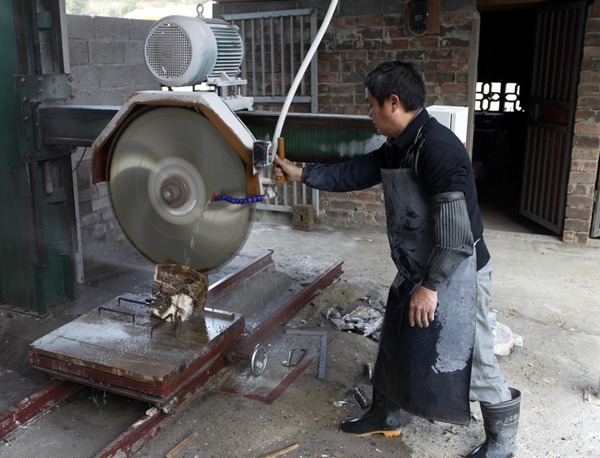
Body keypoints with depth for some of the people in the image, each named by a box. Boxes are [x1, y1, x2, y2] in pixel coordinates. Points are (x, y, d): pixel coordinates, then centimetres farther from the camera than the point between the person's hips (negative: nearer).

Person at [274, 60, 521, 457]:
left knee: (469, 358, 2)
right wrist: (301, 174, 19)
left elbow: (455, 230, -28)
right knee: (395, 345, 20)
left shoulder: (438, 148, -26)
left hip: (456, 273, -9)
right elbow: (352, 174, 17)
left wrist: (431, 286, -22)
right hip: (416, 271, 10)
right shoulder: (396, 149, 4)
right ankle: (385, 417, 41)